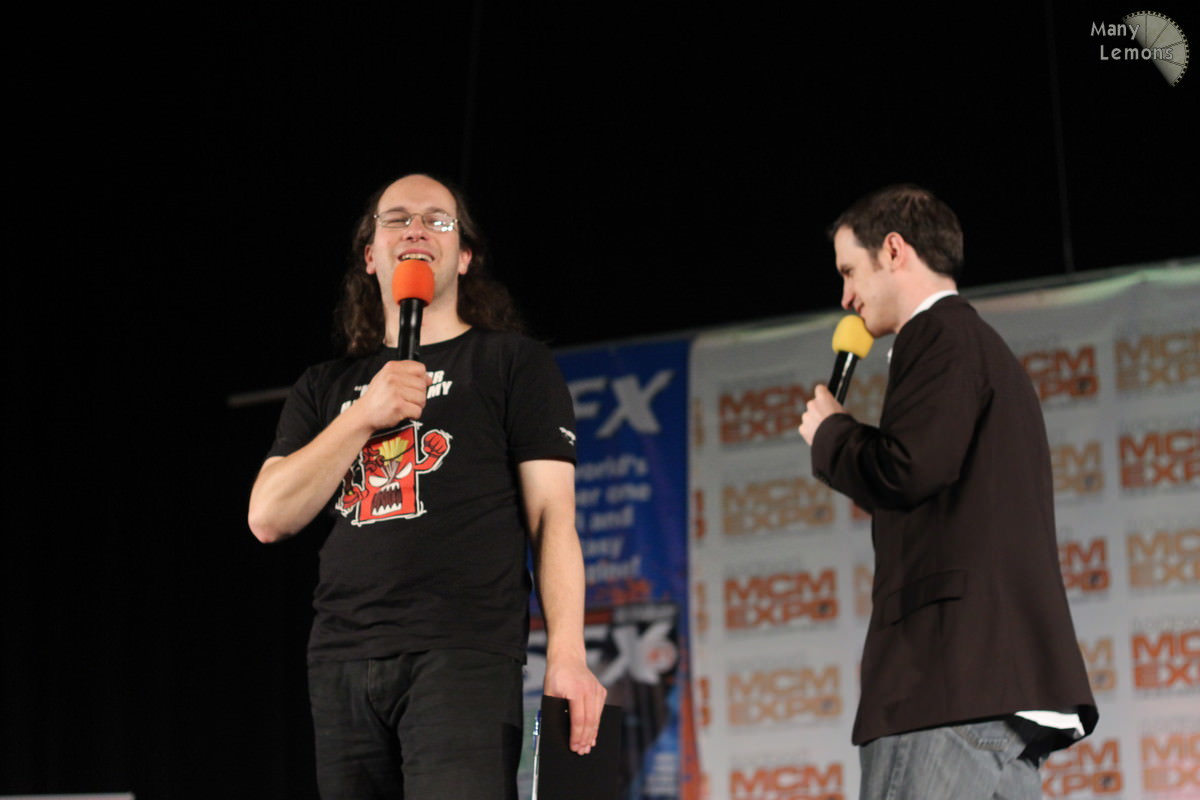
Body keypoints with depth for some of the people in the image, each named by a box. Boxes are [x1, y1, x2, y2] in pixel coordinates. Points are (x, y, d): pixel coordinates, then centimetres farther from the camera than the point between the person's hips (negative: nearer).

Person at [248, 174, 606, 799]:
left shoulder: (513, 364, 11)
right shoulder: (326, 388, 22)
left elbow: (551, 516, 2)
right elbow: (268, 518, 9)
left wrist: (566, 653, -11)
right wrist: (365, 416, -2)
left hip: (464, 658, -4)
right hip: (342, 663, 4)